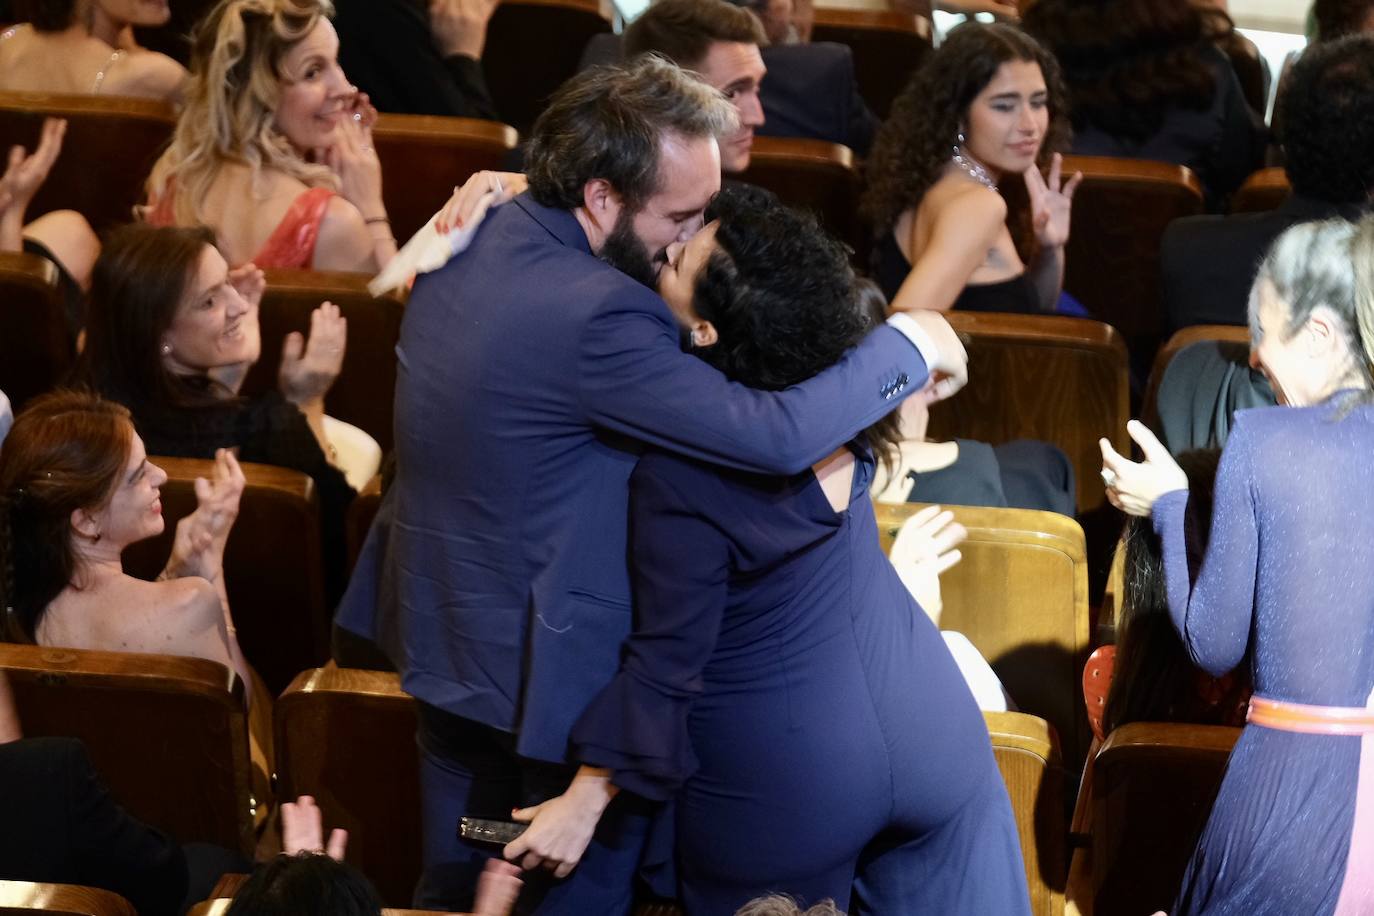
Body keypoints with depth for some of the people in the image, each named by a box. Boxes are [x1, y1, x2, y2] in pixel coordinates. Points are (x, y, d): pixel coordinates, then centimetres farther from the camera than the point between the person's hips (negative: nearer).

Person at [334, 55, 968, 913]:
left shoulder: (475, 235, -4)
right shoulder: (592, 316, -32)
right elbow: (776, 434, -34)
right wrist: (907, 345, -20)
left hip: (443, 627, 9)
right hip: (550, 672, -9)